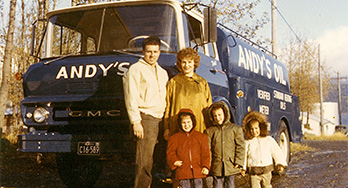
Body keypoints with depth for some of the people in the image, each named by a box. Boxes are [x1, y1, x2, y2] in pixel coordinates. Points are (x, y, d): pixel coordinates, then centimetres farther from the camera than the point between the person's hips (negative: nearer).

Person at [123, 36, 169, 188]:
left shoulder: (162, 73, 24)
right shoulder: (136, 70, 3)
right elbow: (131, 98, -5)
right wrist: (136, 122, -14)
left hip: (160, 119, 7)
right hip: (145, 118, -6)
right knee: (145, 161, -10)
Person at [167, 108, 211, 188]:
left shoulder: (201, 137, 13)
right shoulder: (174, 138, 11)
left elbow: (205, 154, 10)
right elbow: (170, 153, 8)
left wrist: (205, 166, -2)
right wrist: (174, 161, -11)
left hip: (198, 172, 1)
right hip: (182, 173, -1)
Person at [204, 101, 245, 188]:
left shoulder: (236, 129, 5)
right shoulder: (209, 131, 6)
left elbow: (240, 147, 3)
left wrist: (238, 162, -5)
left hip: (231, 166, 0)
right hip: (216, 167, 0)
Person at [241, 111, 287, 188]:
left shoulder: (269, 140, 6)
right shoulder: (248, 142, 2)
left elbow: (276, 152, 10)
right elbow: (244, 155, 2)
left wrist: (280, 164, 3)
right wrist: (243, 168, -6)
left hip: (266, 171, 1)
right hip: (254, 173, -1)